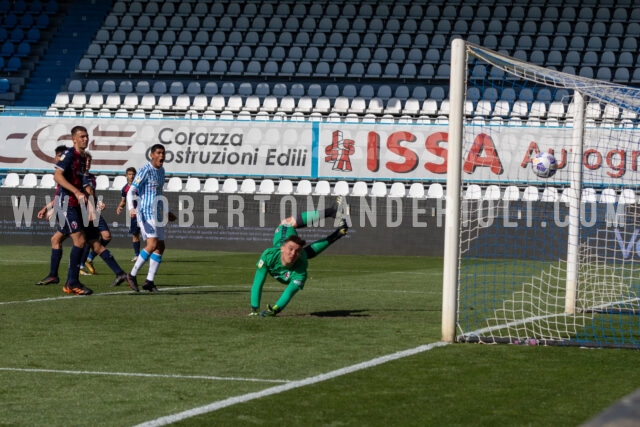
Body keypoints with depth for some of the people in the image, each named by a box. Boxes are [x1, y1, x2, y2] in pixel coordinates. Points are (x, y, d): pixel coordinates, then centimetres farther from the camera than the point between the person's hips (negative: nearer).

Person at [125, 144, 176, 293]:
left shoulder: (161, 171, 15)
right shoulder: (145, 171, -10)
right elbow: (131, 191, -16)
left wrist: (167, 212, 32)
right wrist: (131, 208, -32)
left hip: (157, 215, 9)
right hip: (145, 212, -8)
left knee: (160, 247, 3)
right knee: (152, 244, -19)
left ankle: (149, 281, 8)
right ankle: (132, 275, -8)